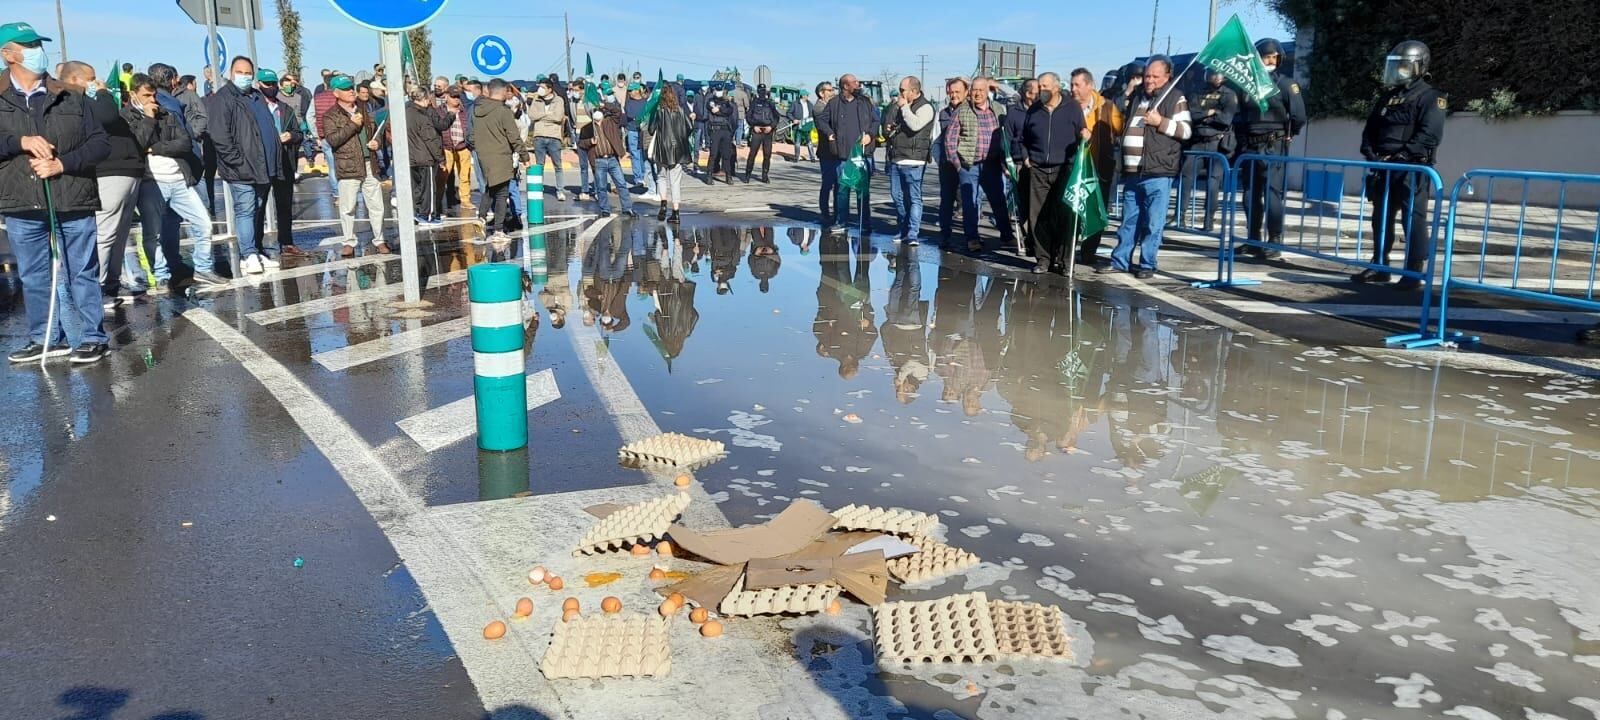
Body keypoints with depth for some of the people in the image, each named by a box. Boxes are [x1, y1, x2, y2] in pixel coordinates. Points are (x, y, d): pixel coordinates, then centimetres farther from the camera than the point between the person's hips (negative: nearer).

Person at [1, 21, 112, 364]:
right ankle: (45, 338, 21)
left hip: (74, 202, -1)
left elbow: (101, 143, 1)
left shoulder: (71, 99, 6)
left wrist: (63, 163, -12)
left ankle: (93, 337, 11)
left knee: (83, 273, 3)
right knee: (33, 277, 10)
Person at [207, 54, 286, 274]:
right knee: (245, 211, -7)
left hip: (264, 168, 8)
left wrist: (274, 163, 14)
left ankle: (258, 252, 18)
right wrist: (238, 161, -19)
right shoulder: (222, 98, -5)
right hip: (241, 170, -7)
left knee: (258, 211, 12)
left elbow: (270, 129, 24)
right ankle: (249, 255, -6)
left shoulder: (257, 97, 20)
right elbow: (219, 136, -13)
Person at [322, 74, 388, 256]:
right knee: (347, 207, -2)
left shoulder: (363, 111, 16)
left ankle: (379, 240, 15)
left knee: (376, 205, 6)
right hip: (348, 167, -4)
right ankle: (349, 242, 8)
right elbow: (332, 139, -15)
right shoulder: (331, 116, -1)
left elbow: (375, 130, 26)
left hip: (370, 165, 5)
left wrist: (377, 141, 4)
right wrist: (352, 124, -16)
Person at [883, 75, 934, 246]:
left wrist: (904, 107, -13)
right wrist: (888, 130, 6)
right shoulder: (898, 106, 18)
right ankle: (902, 230, 24)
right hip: (895, 159, 8)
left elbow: (915, 125, -24)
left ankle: (912, 235, -5)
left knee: (914, 198, -5)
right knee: (897, 197, 12)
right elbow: (887, 126, 30)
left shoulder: (925, 107, -6)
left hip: (913, 162, -8)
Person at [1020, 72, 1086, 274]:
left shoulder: (1073, 108, 3)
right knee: (1038, 217, -2)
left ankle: (1061, 260, 2)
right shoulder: (1033, 111, 13)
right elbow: (1023, 139, 24)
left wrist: (1075, 163, -6)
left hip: (1064, 171, -3)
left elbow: (1081, 137, 7)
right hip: (1038, 171, 3)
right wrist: (1026, 158, 10)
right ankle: (1042, 259, 5)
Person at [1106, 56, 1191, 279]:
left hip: (1158, 173, -6)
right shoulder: (1136, 96, 17)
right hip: (1132, 172, 6)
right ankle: (1120, 261, 17)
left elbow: (1186, 130, -6)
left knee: (1153, 223, -3)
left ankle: (1147, 264, 5)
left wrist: (1161, 122, -15)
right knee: (1129, 220, 11)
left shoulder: (1176, 98, 0)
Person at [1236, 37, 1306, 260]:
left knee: (1272, 193, -9)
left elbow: (1299, 116, -7)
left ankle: (1275, 242, -5)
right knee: (1251, 194, 8)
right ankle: (1254, 240, 18)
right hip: (1250, 147, 5)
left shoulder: (1284, 83, -4)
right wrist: (1241, 137, 7)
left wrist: (1288, 135, 4)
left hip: (1273, 147, -5)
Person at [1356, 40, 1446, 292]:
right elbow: (1371, 128, 17)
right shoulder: (1388, 96, 17)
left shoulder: (1430, 97, -5)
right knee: (1381, 217, 12)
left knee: (1413, 219, -8)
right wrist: (1371, 153, -1)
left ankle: (1415, 272, -5)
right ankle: (1379, 266, 22)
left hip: (1412, 169, -7)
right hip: (1384, 167, 7)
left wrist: (1401, 155, -21)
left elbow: (1430, 135, -15)